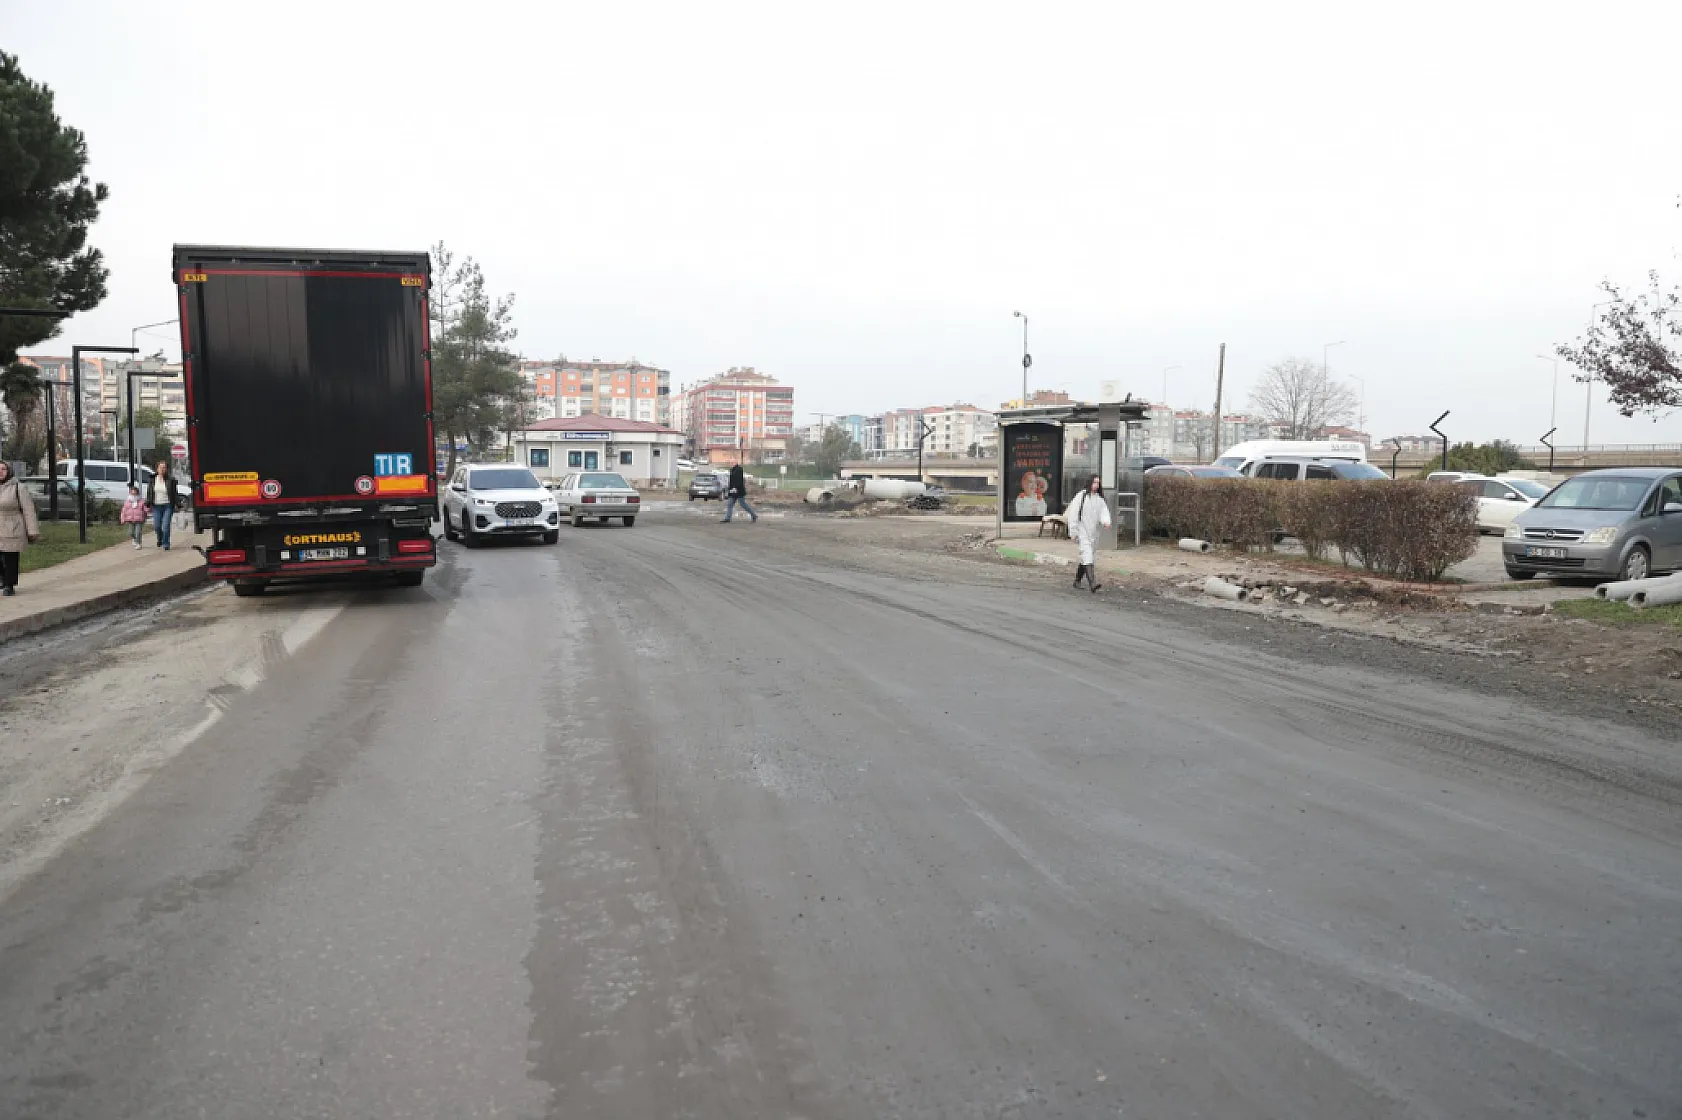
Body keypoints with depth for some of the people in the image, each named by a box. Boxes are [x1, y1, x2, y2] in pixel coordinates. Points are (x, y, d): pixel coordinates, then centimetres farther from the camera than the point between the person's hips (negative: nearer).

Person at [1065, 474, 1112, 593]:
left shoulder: (1100, 499, 10)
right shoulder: (1081, 496, -6)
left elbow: (1104, 512, 1)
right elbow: (1073, 514, -7)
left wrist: (1106, 522, -23)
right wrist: (1073, 532, -9)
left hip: (1094, 533, 7)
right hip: (1083, 533, -7)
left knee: (1091, 557, 15)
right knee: (1087, 555, -19)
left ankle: (1077, 580, 33)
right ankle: (1093, 583, -30)